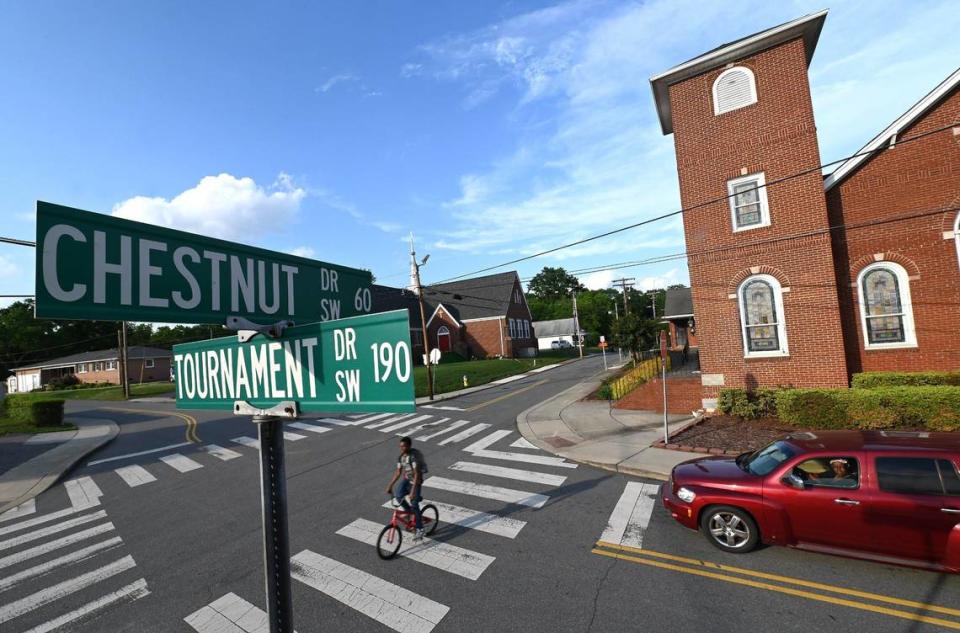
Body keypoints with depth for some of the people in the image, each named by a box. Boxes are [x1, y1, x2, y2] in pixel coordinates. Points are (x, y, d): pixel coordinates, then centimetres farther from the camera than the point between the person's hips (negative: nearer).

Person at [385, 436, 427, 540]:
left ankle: (420, 529, 11)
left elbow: (417, 474, -29)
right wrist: (390, 485, 6)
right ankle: (410, 513, 8)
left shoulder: (414, 456, -25)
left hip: (415, 481, -7)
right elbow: (398, 472, 8)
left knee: (414, 505, -8)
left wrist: (413, 490, -34)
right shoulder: (401, 457, -1)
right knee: (398, 495, -18)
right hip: (406, 479, 7)